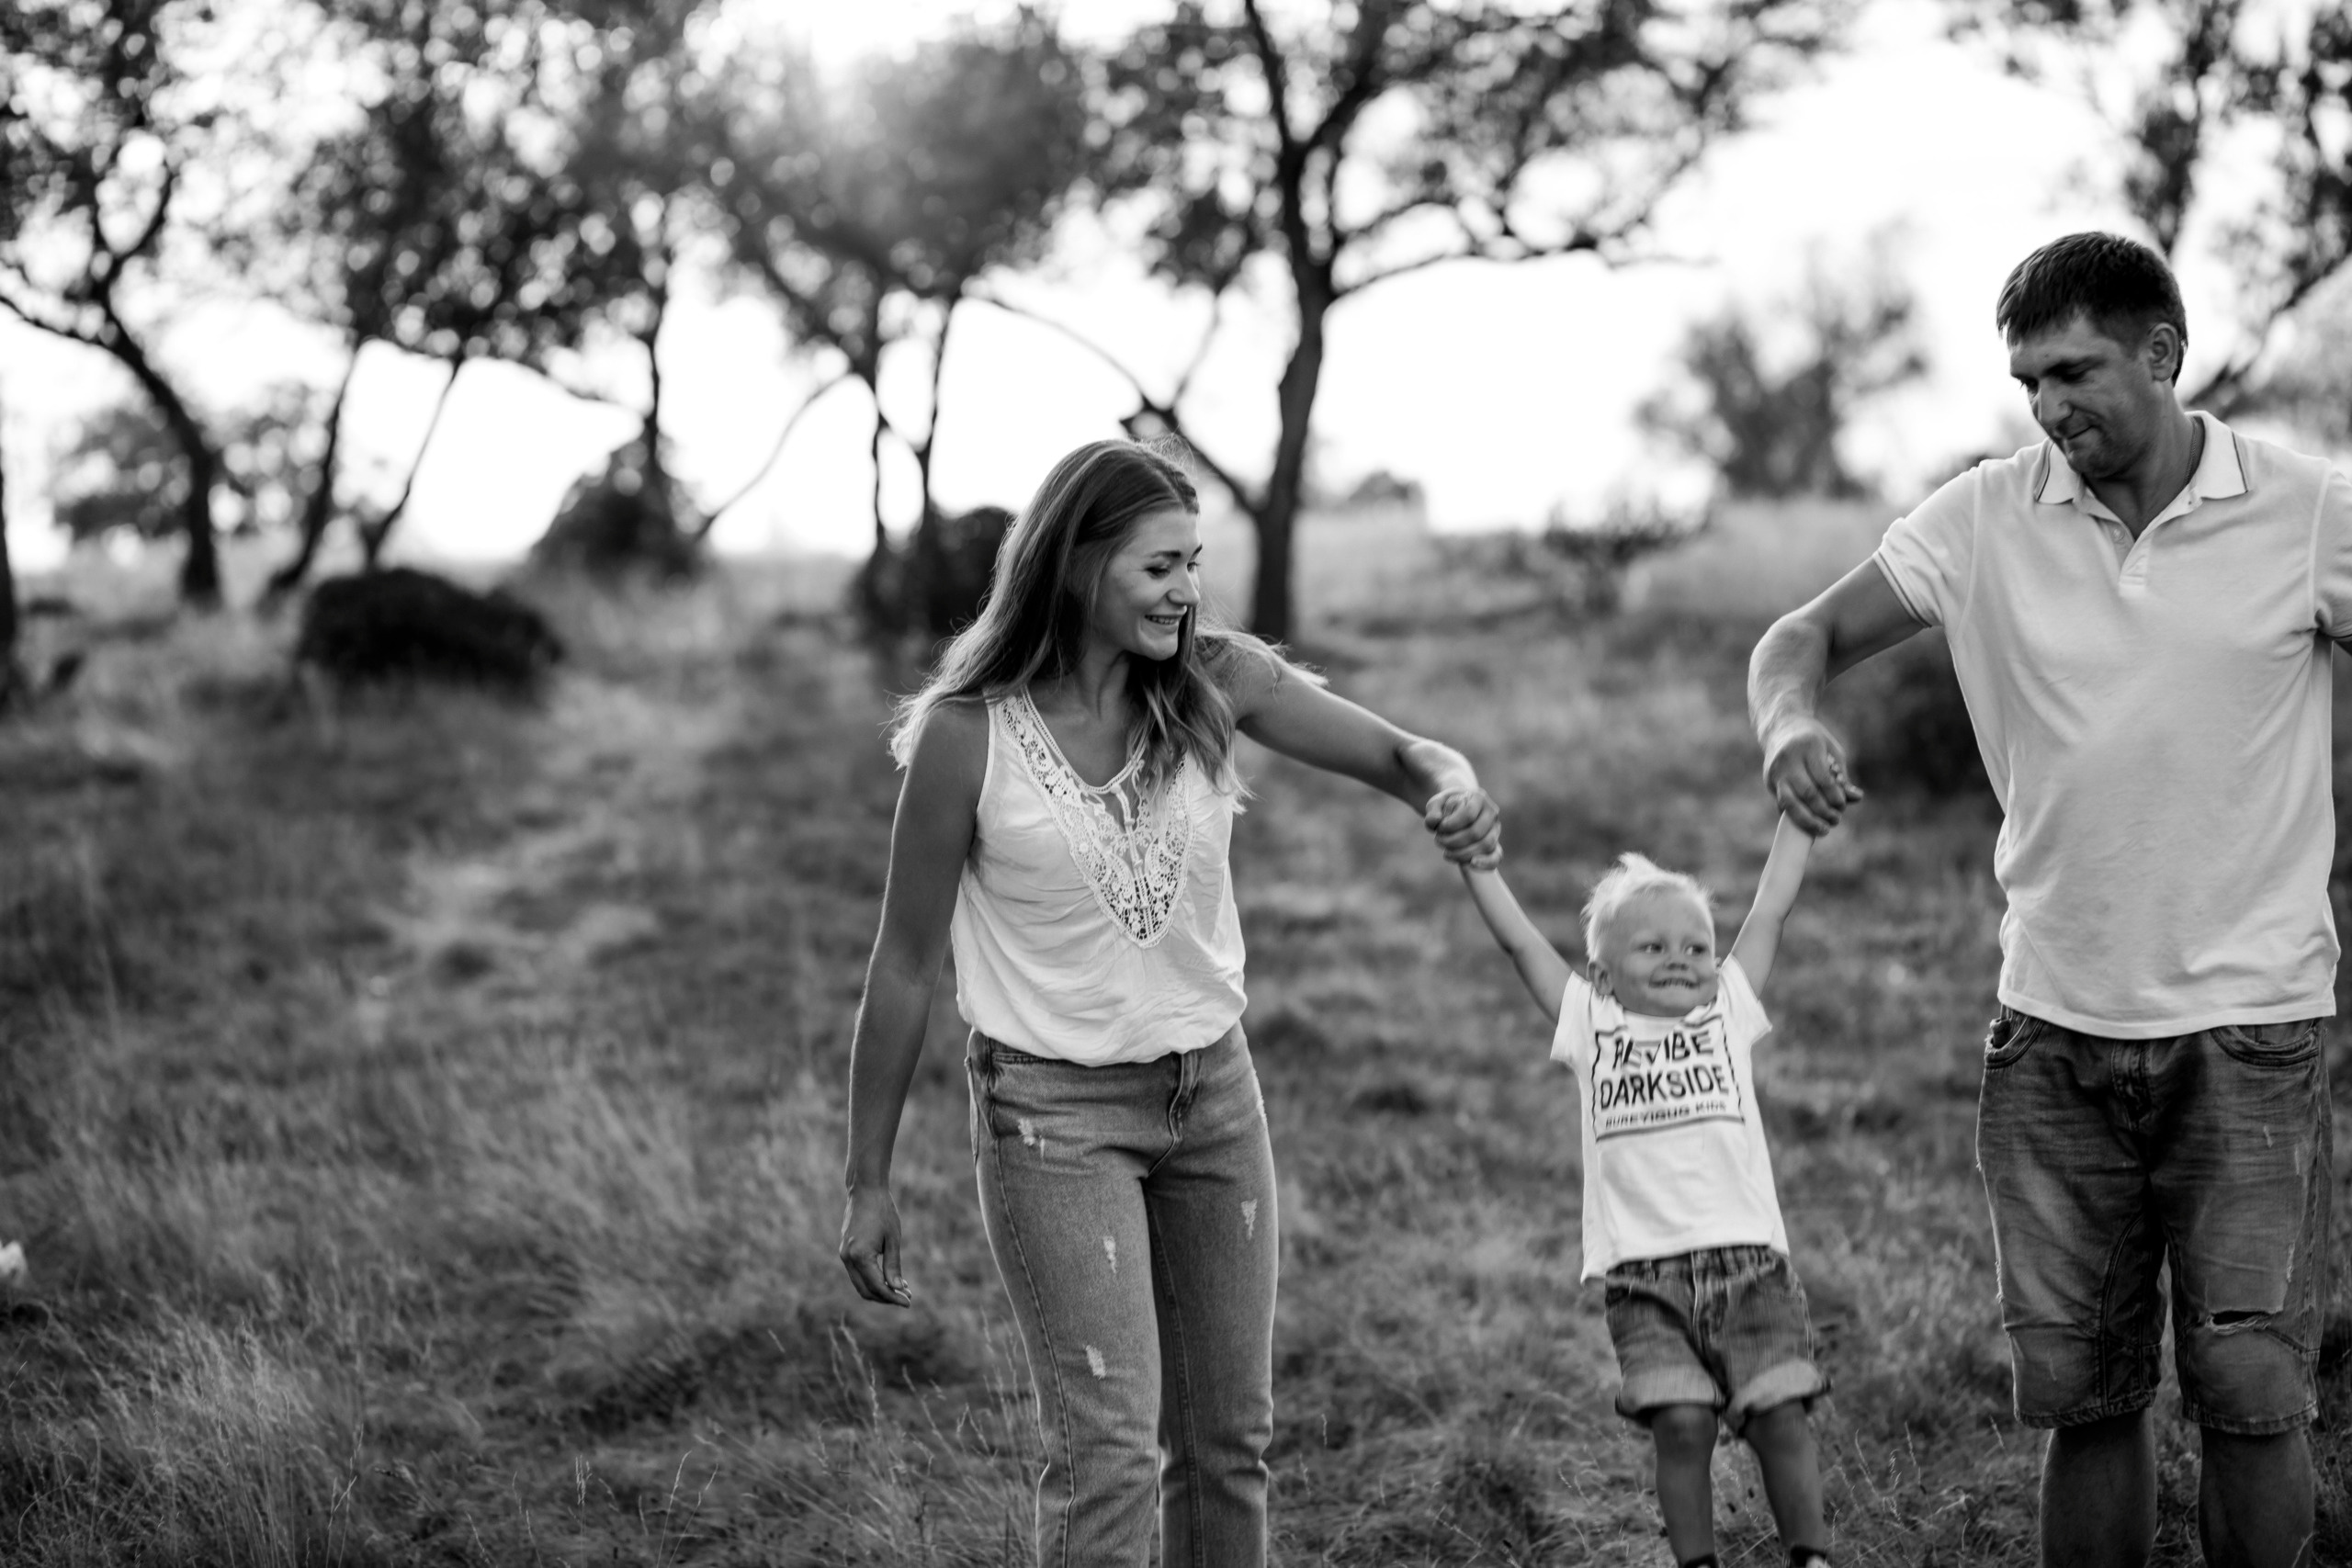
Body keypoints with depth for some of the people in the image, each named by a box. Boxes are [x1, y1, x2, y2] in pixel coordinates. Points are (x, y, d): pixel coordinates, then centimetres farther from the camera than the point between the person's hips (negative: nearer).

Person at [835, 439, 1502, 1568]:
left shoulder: (1214, 682, -6)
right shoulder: (968, 732, -16)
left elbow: (1396, 754, -10)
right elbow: (904, 966, -9)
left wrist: (1450, 785, -36)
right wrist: (869, 1182, -5)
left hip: (1213, 1092, 5)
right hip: (1055, 1110, -5)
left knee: (1230, 1438, 12)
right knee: (1109, 1443, -12)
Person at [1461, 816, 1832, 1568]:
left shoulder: (1728, 1011, 13)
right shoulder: (1591, 1026, 11)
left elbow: (1770, 911, 13)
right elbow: (1520, 940, 10)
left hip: (1749, 1258, 1)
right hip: (1644, 1273, -1)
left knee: (1778, 1415, -5)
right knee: (1681, 1424, -11)